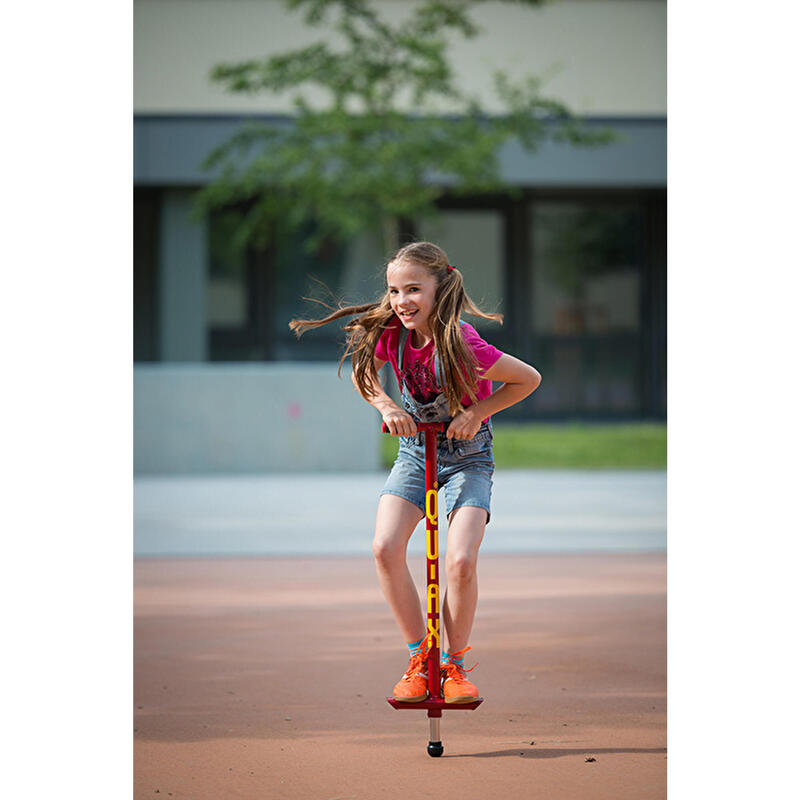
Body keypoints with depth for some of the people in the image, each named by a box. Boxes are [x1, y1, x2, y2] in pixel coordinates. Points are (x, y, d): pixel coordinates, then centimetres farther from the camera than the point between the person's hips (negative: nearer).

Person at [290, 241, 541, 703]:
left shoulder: (460, 343, -28)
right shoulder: (390, 334, -14)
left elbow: (530, 379, -18)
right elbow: (363, 374, 7)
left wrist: (479, 412, -24)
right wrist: (386, 406, -12)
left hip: (467, 455, -4)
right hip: (415, 451, 4)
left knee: (461, 560, -23)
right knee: (386, 547, -19)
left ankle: (455, 664, 2)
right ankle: (419, 658, -1)